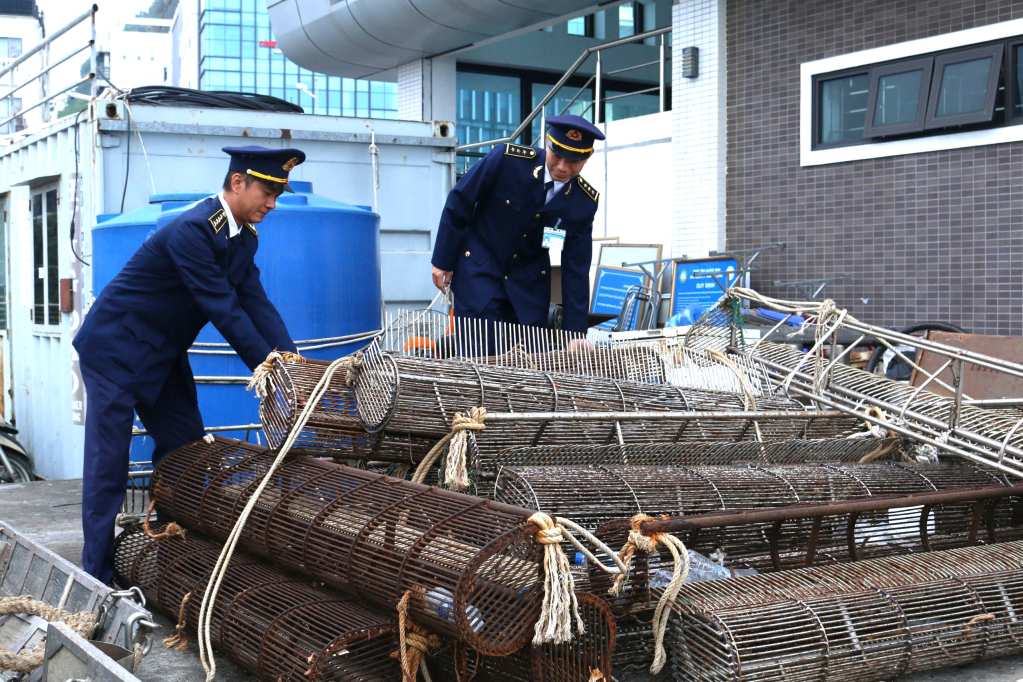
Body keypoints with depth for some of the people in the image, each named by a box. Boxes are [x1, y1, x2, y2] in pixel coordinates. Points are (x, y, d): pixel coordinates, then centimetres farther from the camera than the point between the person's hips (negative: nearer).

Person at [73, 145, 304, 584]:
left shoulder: (244, 238, 3)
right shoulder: (193, 231, -26)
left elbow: (256, 303, -1)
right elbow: (223, 310, -28)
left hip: (162, 355, 10)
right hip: (115, 349, -9)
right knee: (108, 464, -6)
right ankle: (98, 580, 0)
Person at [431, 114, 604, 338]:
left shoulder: (584, 202, -11)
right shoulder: (506, 159, -21)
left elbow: (576, 268, -6)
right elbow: (459, 203, -10)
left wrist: (574, 333, -9)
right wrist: (443, 260, -5)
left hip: (530, 279, 3)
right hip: (479, 267, -3)